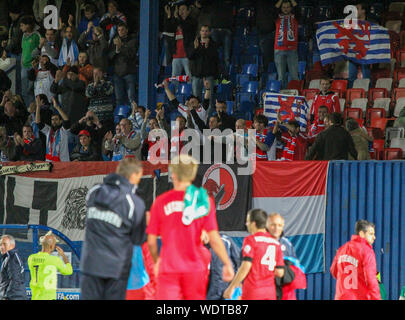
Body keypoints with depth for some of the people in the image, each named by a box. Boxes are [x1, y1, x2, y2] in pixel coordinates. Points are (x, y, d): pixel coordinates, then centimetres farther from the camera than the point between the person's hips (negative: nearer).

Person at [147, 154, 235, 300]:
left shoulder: (161, 201, 0)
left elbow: (151, 241, 3)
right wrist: (227, 263, 5)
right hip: (196, 268, 1)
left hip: (168, 269, -1)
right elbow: (214, 239, -5)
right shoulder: (204, 200, 0)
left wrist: (156, 261, 22)